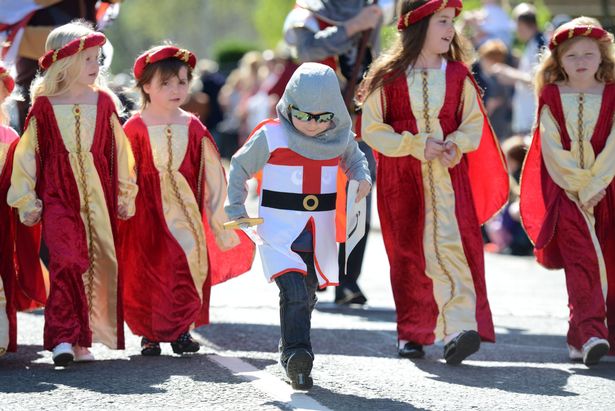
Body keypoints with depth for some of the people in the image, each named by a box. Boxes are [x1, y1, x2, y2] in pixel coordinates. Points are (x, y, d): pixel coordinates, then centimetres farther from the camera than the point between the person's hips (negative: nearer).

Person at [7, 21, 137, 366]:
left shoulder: (103, 101, 8)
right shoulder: (44, 105, 1)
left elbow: (117, 151, 13)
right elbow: (29, 153, 5)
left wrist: (124, 195, 13)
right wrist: (28, 200, 4)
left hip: (98, 193, 3)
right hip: (58, 195, -3)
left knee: (98, 264, 2)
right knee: (67, 258, -18)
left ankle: (82, 339, 13)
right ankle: (63, 335, -16)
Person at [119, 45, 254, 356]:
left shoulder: (193, 129, 4)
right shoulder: (135, 129, -4)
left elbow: (210, 174, 9)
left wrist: (220, 214, 9)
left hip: (185, 210, 2)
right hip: (147, 212, -2)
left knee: (189, 265, -3)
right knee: (147, 271, -1)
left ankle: (183, 330, 9)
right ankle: (149, 334, 10)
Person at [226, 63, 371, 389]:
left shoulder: (340, 137, 0)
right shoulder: (270, 136, -11)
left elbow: (355, 159, 22)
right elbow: (240, 167, 3)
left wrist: (362, 178, 0)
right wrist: (236, 210, 1)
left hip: (320, 235, 5)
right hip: (280, 230, -5)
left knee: (308, 294, 15)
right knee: (294, 292, -21)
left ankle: (292, 352, 32)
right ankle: (297, 354, -21)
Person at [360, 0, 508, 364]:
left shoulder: (458, 75, 5)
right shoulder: (388, 77, -1)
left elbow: (473, 124, 10)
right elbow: (372, 129, -1)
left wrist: (456, 144, -12)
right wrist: (415, 145, -13)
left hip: (449, 173, 0)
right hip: (401, 176, 0)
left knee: (451, 242, -17)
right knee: (408, 252, 6)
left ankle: (460, 327, -25)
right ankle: (412, 333, 19)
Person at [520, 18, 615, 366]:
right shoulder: (552, 98, 3)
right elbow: (553, 148, -3)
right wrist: (578, 187, -10)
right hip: (565, 191, -2)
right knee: (581, 260, -13)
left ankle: (583, 337, 12)